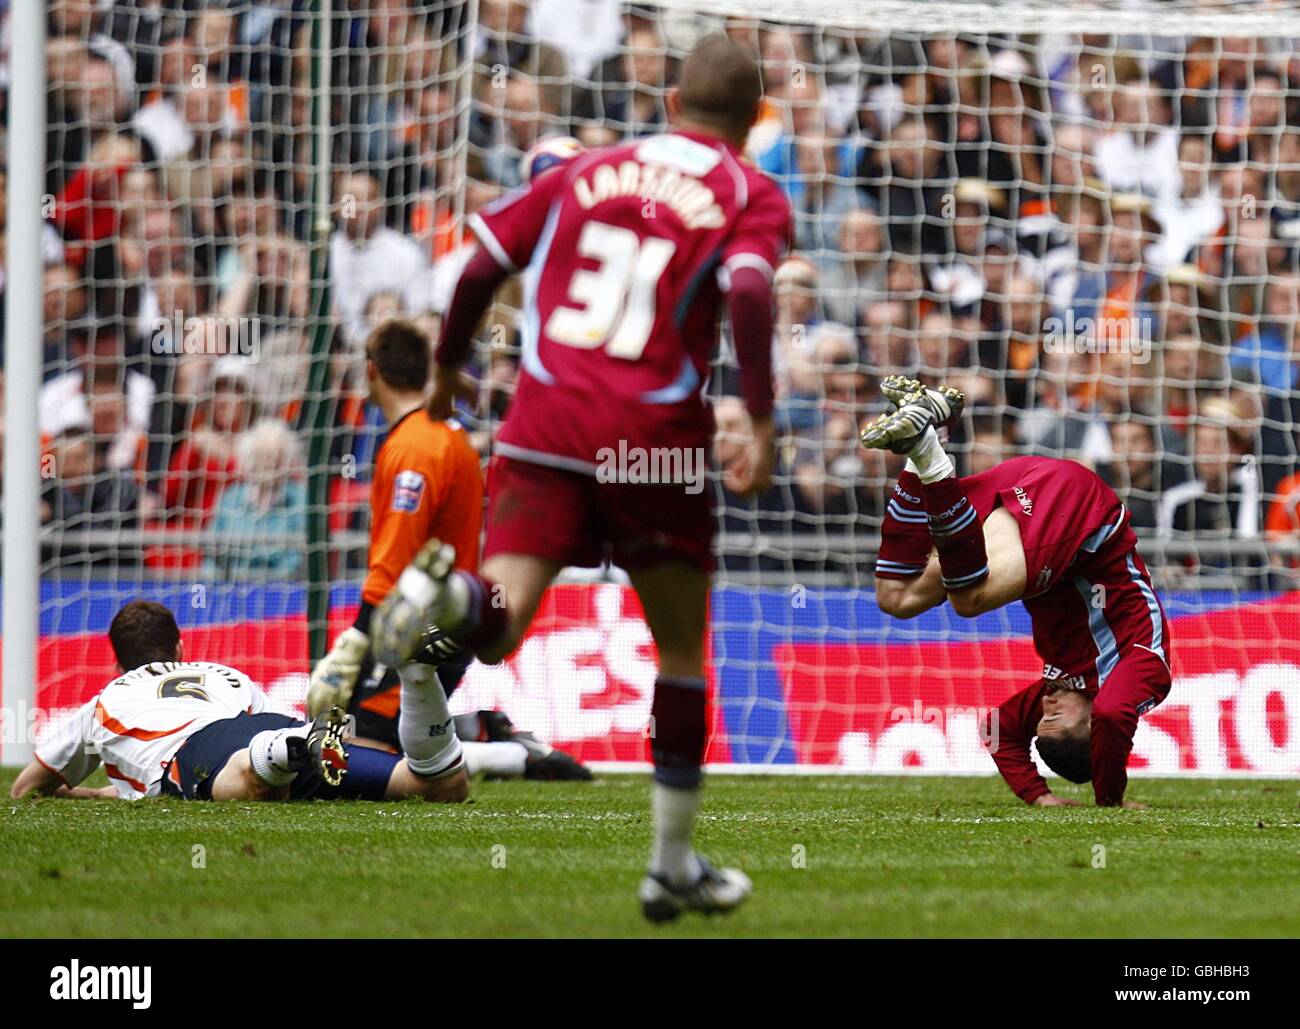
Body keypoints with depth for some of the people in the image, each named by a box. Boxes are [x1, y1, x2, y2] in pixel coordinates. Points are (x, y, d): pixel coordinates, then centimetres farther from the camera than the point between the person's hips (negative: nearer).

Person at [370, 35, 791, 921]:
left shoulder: (589, 171, 17)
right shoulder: (752, 196, 6)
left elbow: (484, 264, 13)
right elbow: (749, 292, -14)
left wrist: (449, 366, 28)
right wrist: (762, 424, -13)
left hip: (545, 421, 2)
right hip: (656, 433, -2)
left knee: (500, 625, -6)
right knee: (683, 650, 14)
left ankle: (450, 597, -44)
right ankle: (674, 866, 18)